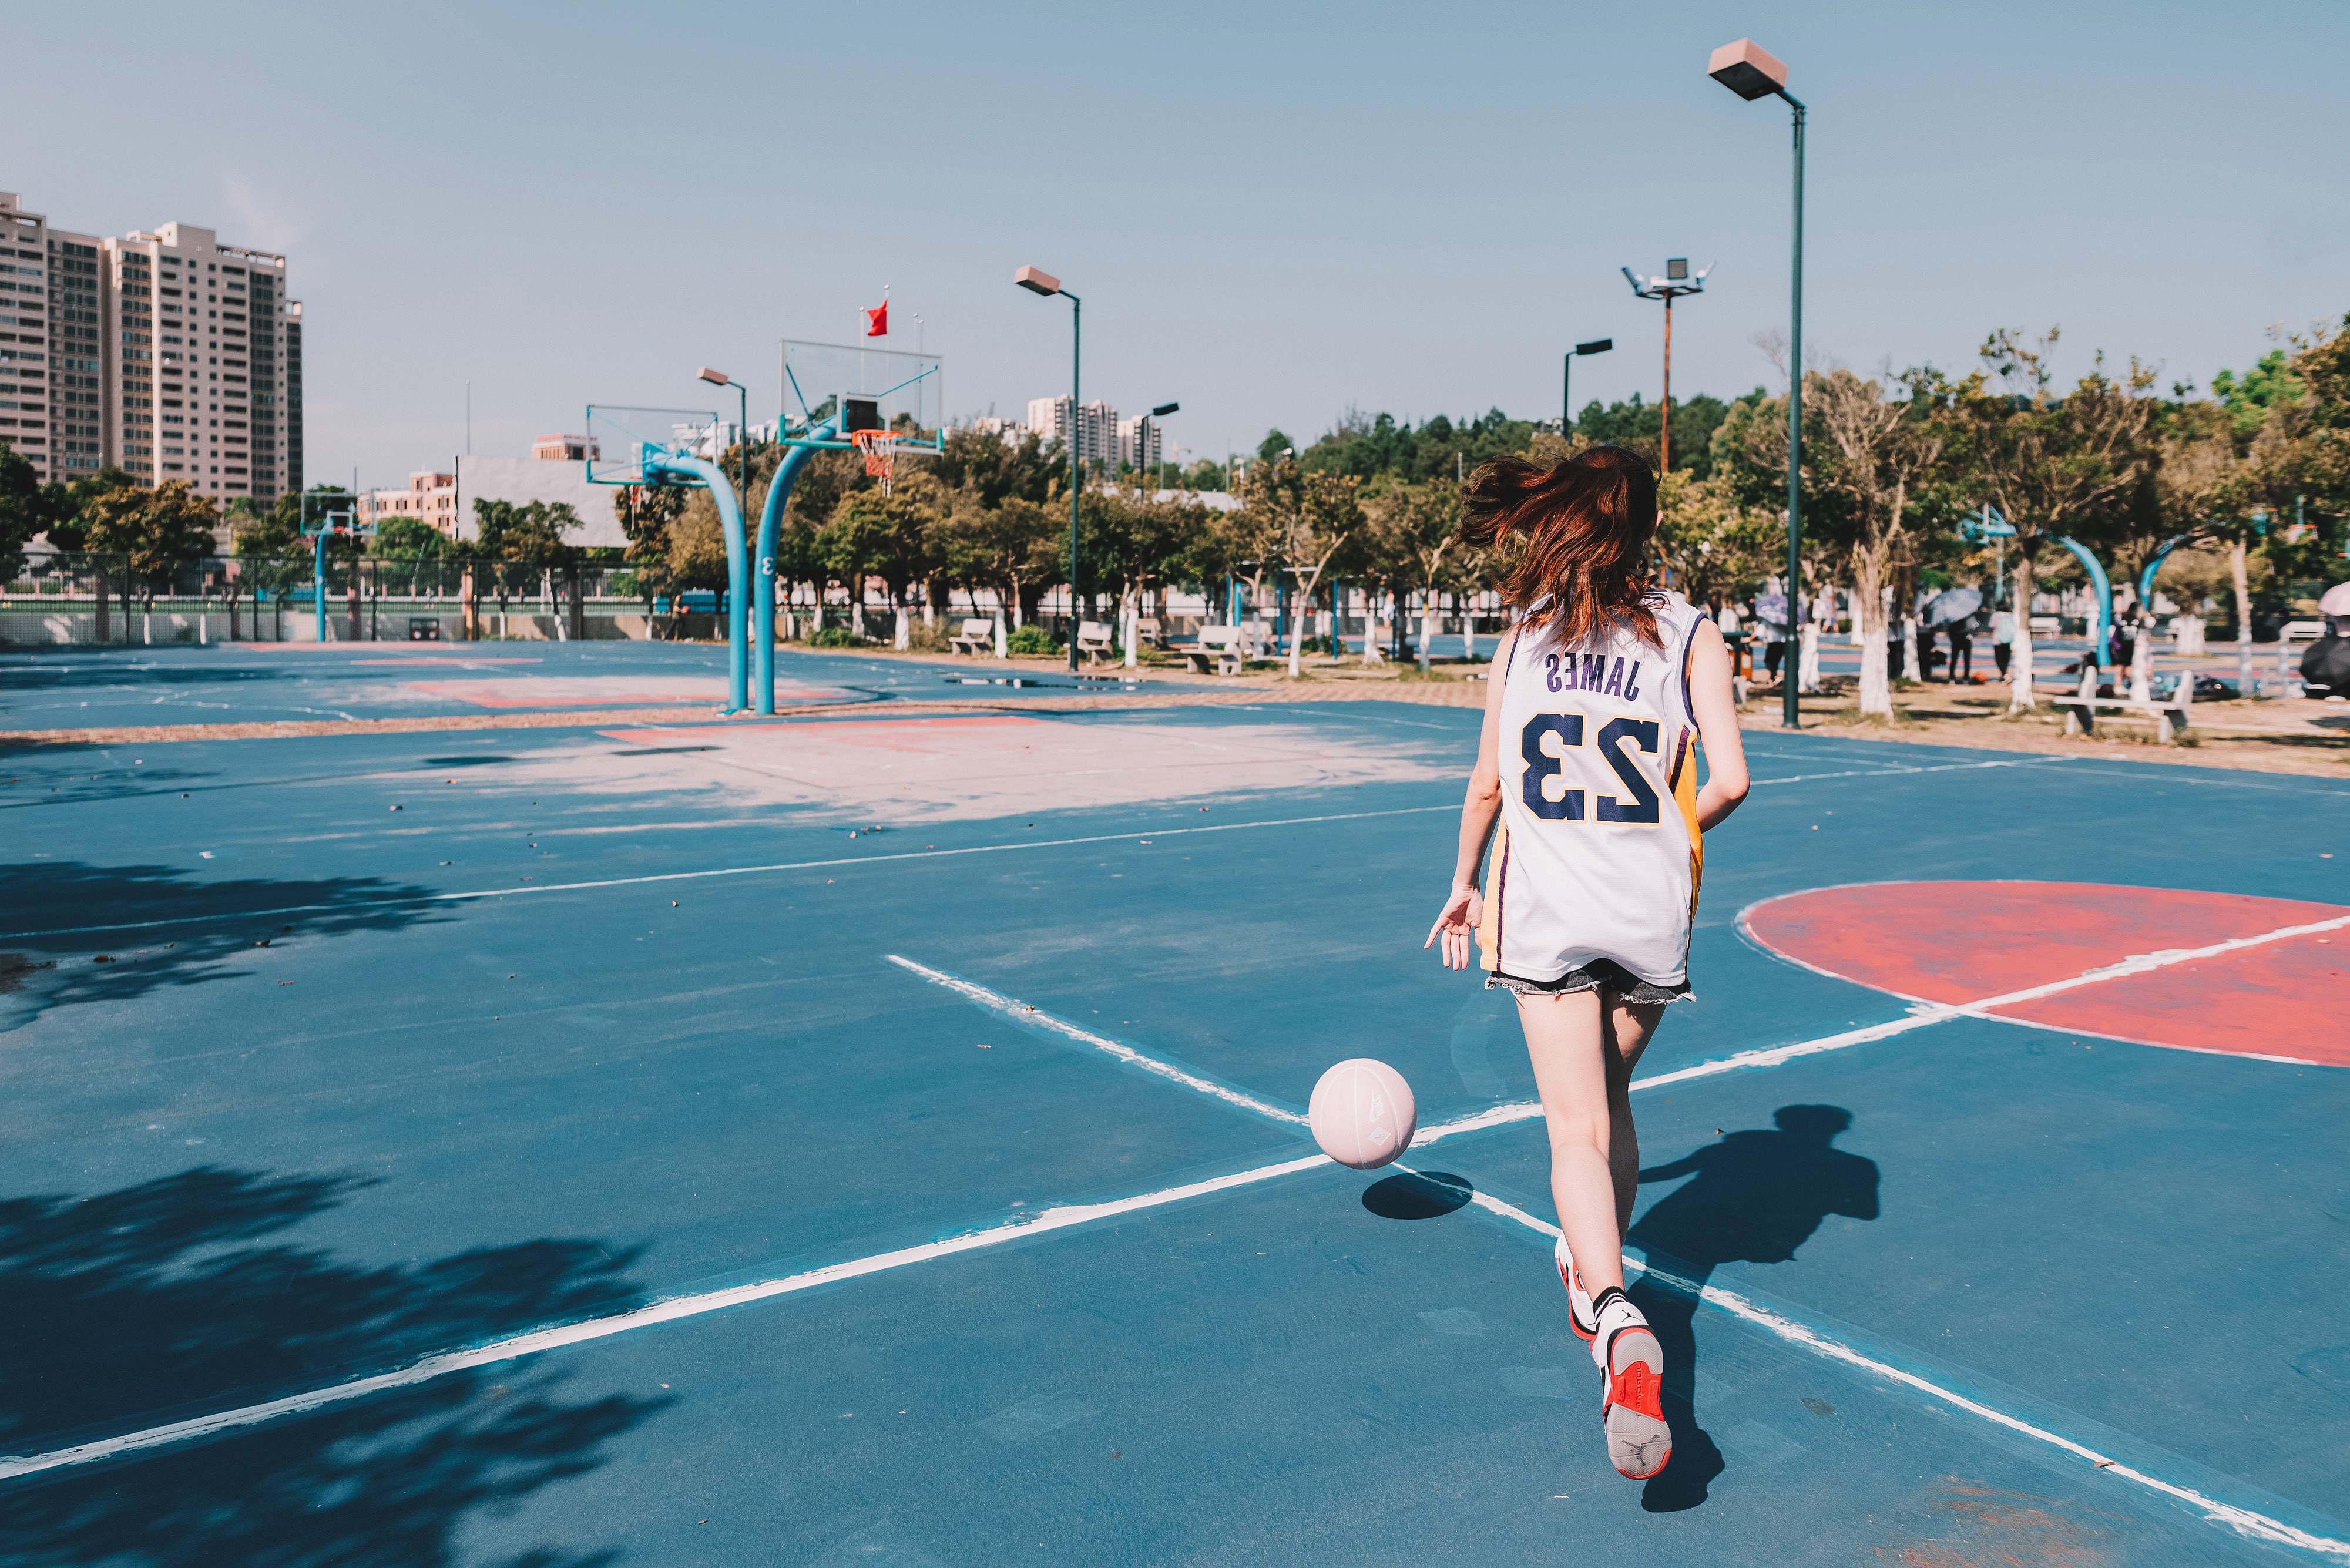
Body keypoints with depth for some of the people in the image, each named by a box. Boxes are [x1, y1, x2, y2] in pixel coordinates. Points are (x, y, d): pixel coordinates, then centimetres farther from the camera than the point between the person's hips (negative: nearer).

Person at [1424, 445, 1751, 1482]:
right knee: (1611, 1100, 23)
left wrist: (1465, 883, 22)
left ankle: (1615, 1320, -24)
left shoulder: (1526, 634, 5)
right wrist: (1670, 838, 12)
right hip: (1651, 917, 1)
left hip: (1544, 908, -1)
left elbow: (1487, 783, 8)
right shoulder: (1692, 635, 1)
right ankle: (1595, 1272, 39)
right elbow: (1728, 781, -8)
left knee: (1577, 1126, -2)